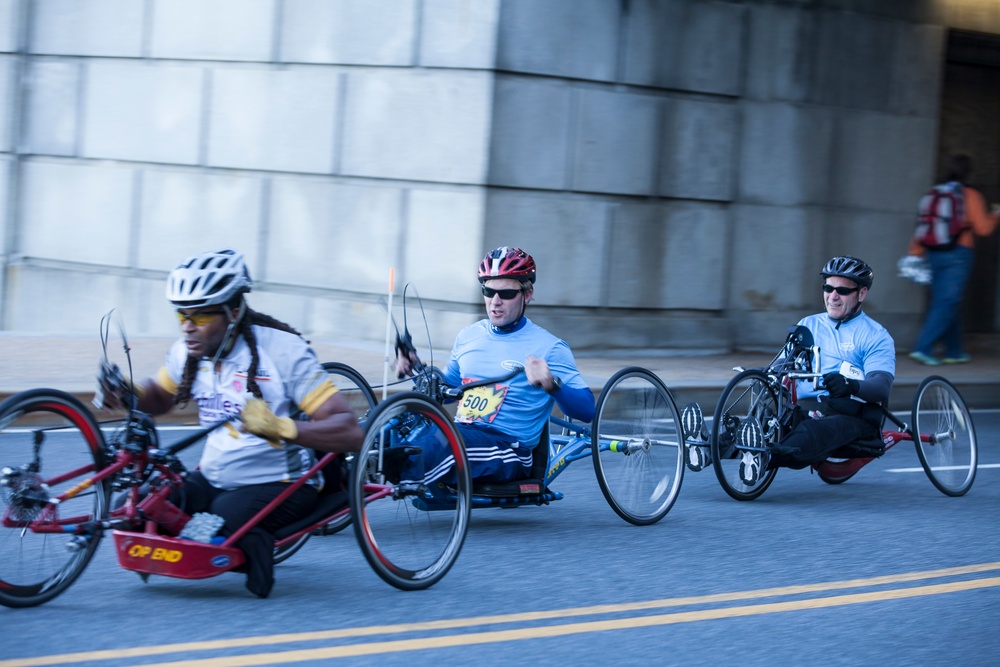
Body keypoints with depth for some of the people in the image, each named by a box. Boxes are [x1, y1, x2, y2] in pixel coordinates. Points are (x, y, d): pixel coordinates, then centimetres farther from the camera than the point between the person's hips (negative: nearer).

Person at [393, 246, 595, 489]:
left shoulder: (548, 347, -2)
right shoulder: (469, 336, 17)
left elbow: (587, 410, -10)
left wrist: (552, 385, -29)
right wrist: (417, 369, 11)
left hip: (509, 449, -6)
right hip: (460, 432, 6)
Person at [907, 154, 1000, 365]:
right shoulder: (970, 196, -8)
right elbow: (983, 228, -8)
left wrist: (916, 252, 10)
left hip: (934, 253, 6)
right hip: (958, 253, -6)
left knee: (947, 302, 14)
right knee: (947, 304, -6)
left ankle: (953, 351, 20)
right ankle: (923, 348, -16)